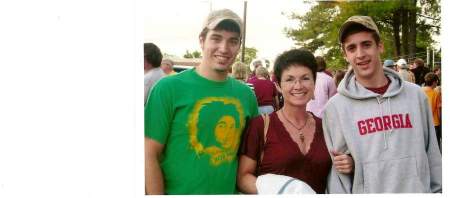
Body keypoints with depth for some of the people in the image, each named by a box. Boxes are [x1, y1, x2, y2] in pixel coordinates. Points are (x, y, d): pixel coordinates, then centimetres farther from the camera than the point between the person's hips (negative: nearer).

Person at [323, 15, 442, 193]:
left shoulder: (416, 95, -2)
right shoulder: (335, 107, -10)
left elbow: (432, 155, 4)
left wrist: (438, 190, 4)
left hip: (418, 189, 2)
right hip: (365, 191, -2)